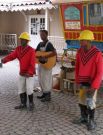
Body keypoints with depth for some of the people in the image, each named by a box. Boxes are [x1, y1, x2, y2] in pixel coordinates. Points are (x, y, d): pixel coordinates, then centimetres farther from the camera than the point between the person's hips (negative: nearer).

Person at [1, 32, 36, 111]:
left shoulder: (31, 50, -18)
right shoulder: (18, 49, 0)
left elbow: (32, 63, -23)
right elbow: (12, 56, -11)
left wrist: (29, 73, -35)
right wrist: (5, 59, -31)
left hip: (30, 74, -6)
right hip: (21, 73, 6)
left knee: (29, 89, -6)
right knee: (21, 89, 10)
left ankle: (31, 104, 15)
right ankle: (23, 104, 23)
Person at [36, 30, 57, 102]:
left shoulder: (49, 44, -13)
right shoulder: (40, 44, 11)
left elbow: (54, 53, -27)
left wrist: (44, 57, -31)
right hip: (40, 63, 8)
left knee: (46, 79, -3)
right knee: (41, 79, 14)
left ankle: (48, 96, 7)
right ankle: (44, 93, 28)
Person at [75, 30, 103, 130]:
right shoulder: (80, 52, -4)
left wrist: (94, 87, -22)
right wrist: (77, 80, 3)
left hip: (92, 82, -5)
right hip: (82, 82, 6)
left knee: (90, 102, -1)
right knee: (81, 100, 13)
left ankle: (91, 121, 19)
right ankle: (84, 118, 32)